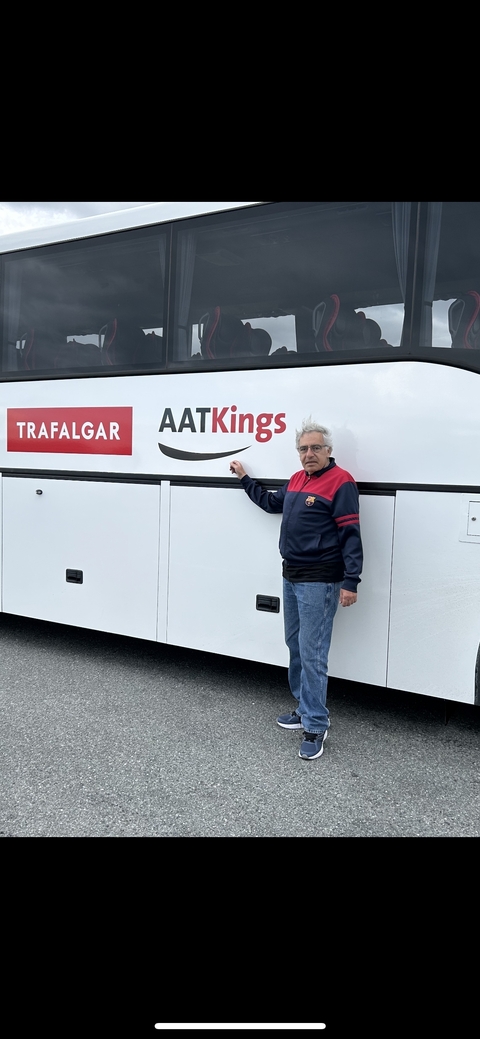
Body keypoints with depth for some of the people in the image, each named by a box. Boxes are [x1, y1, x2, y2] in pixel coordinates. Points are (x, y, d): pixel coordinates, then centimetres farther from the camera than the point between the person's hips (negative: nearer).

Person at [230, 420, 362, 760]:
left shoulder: (341, 482, -13)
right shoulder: (297, 479, 13)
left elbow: (351, 535, -16)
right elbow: (272, 503, 31)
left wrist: (350, 581, -21)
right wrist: (244, 478, 34)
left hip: (319, 582, -9)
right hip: (292, 577, 9)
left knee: (312, 653, -7)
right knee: (295, 646, 17)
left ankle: (316, 726, 3)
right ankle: (304, 709, 32)